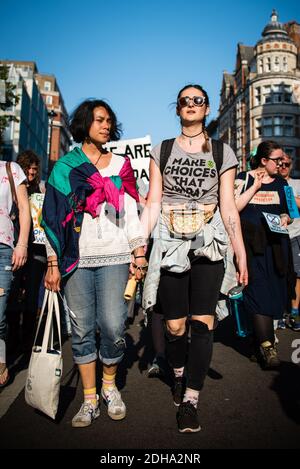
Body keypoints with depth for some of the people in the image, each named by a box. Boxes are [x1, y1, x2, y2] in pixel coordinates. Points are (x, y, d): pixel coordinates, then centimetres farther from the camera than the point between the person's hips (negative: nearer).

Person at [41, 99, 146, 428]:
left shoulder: (120, 164, 15)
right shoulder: (65, 166, 9)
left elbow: (130, 212, 12)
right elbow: (53, 216, 4)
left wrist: (139, 254, 3)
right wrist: (53, 263, -3)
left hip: (113, 257, 1)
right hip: (76, 258, 0)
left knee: (112, 327, -8)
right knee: (82, 329, 3)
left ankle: (109, 385, 19)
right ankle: (90, 399, 18)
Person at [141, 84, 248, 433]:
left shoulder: (222, 152, 8)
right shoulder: (161, 150, 10)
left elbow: (228, 208, 5)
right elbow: (152, 204, 5)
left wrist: (241, 255, 0)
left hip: (208, 244, 0)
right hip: (170, 244, 0)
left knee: (203, 322, -7)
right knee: (175, 325, 3)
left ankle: (190, 400, 7)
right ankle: (179, 376, 33)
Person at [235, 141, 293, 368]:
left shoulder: (281, 183, 16)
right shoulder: (244, 178, 3)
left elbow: (290, 211, 23)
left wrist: (286, 218, 0)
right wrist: (255, 186, -9)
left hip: (275, 243, 5)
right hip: (251, 242, -4)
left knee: (275, 290, 6)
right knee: (258, 289, -11)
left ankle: (263, 331, 28)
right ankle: (267, 345, -10)